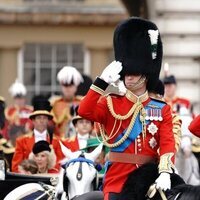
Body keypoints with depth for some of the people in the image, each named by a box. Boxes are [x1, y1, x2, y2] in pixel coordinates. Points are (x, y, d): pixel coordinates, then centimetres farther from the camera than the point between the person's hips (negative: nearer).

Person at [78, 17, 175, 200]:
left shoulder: (162, 109, 7)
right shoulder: (111, 104, 6)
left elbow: (168, 143, -6)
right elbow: (85, 111, -13)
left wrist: (165, 172, -23)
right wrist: (103, 81, -18)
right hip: (118, 180, -1)